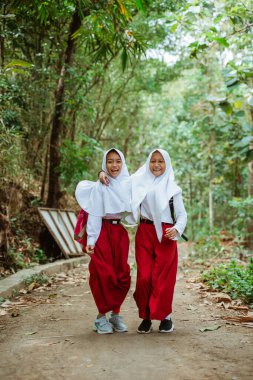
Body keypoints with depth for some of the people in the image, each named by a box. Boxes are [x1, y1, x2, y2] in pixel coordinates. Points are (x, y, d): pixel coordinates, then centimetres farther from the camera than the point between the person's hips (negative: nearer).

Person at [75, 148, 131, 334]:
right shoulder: (99, 187, -1)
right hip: (103, 232, -3)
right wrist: (91, 240, -8)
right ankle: (102, 316, 9)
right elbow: (94, 214, -3)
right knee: (104, 275, -4)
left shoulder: (129, 185, 8)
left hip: (121, 233, 3)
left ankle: (116, 314, 18)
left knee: (123, 277, 3)